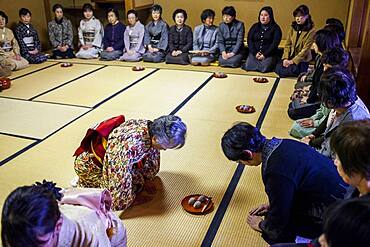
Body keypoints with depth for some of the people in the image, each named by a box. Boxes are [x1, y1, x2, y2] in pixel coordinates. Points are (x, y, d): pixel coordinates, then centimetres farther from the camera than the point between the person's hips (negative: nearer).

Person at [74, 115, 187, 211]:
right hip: (89, 163, -7)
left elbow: (152, 153, 3)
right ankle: (84, 181, 6)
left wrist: (147, 179, 9)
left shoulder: (151, 127, -19)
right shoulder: (129, 147, -43)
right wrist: (131, 200, -16)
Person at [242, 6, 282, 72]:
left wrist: (265, 54, -16)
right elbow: (249, 40, 6)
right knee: (248, 66, -25)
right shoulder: (255, 26, 15)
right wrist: (255, 53, -10)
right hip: (255, 53, 3)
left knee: (265, 68, -30)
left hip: (269, 54, -3)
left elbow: (275, 44, -5)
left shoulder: (275, 28, 4)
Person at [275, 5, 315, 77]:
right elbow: (287, 44, 3)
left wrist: (293, 61, -20)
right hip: (290, 56, 4)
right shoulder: (292, 27, 6)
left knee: (293, 71, -30)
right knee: (278, 69, -19)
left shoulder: (311, 31, -10)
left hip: (302, 59, -4)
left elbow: (305, 49, -14)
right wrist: (285, 58, -11)